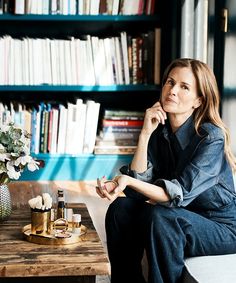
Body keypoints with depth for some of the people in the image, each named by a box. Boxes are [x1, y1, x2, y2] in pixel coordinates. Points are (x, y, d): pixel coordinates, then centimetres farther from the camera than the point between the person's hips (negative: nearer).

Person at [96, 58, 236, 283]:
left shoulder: (211, 137, -19)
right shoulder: (159, 129, 0)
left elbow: (180, 193, -28)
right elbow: (140, 182, -9)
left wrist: (128, 181, -41)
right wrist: (145, 134, -18)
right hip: (182, 216, 6)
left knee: (160, 216, -31)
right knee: (121, 208, -15)